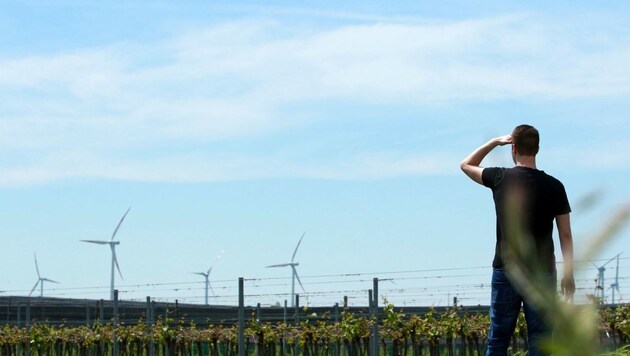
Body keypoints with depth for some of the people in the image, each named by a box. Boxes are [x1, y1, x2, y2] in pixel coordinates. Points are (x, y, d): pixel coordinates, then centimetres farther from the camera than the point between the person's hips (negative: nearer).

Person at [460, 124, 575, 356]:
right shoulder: (554, 186, -1)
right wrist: (569, 274, 8)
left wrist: (495, 142, 18)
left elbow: (466, 165, 18)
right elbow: (565, 235, 1)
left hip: (506, 270, 0)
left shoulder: (500, 178, -2)